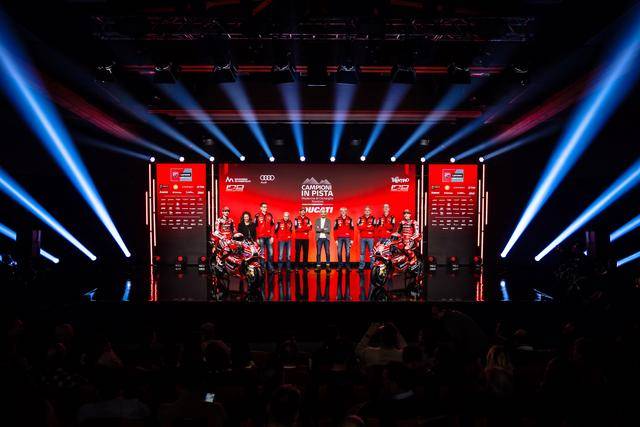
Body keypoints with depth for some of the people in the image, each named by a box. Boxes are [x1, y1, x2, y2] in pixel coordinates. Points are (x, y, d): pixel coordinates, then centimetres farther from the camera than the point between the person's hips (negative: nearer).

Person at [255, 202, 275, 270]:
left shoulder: (270, 215, 12)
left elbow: (272, 226, 11)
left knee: (270, 252, 1)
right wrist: (257, 238, -5)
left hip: (268, 237, 3)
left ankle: (270, 267, 9)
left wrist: (272, 236, 3)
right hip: (261, 237, -3)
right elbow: (255, 227, 0)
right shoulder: (257, 216, 2)